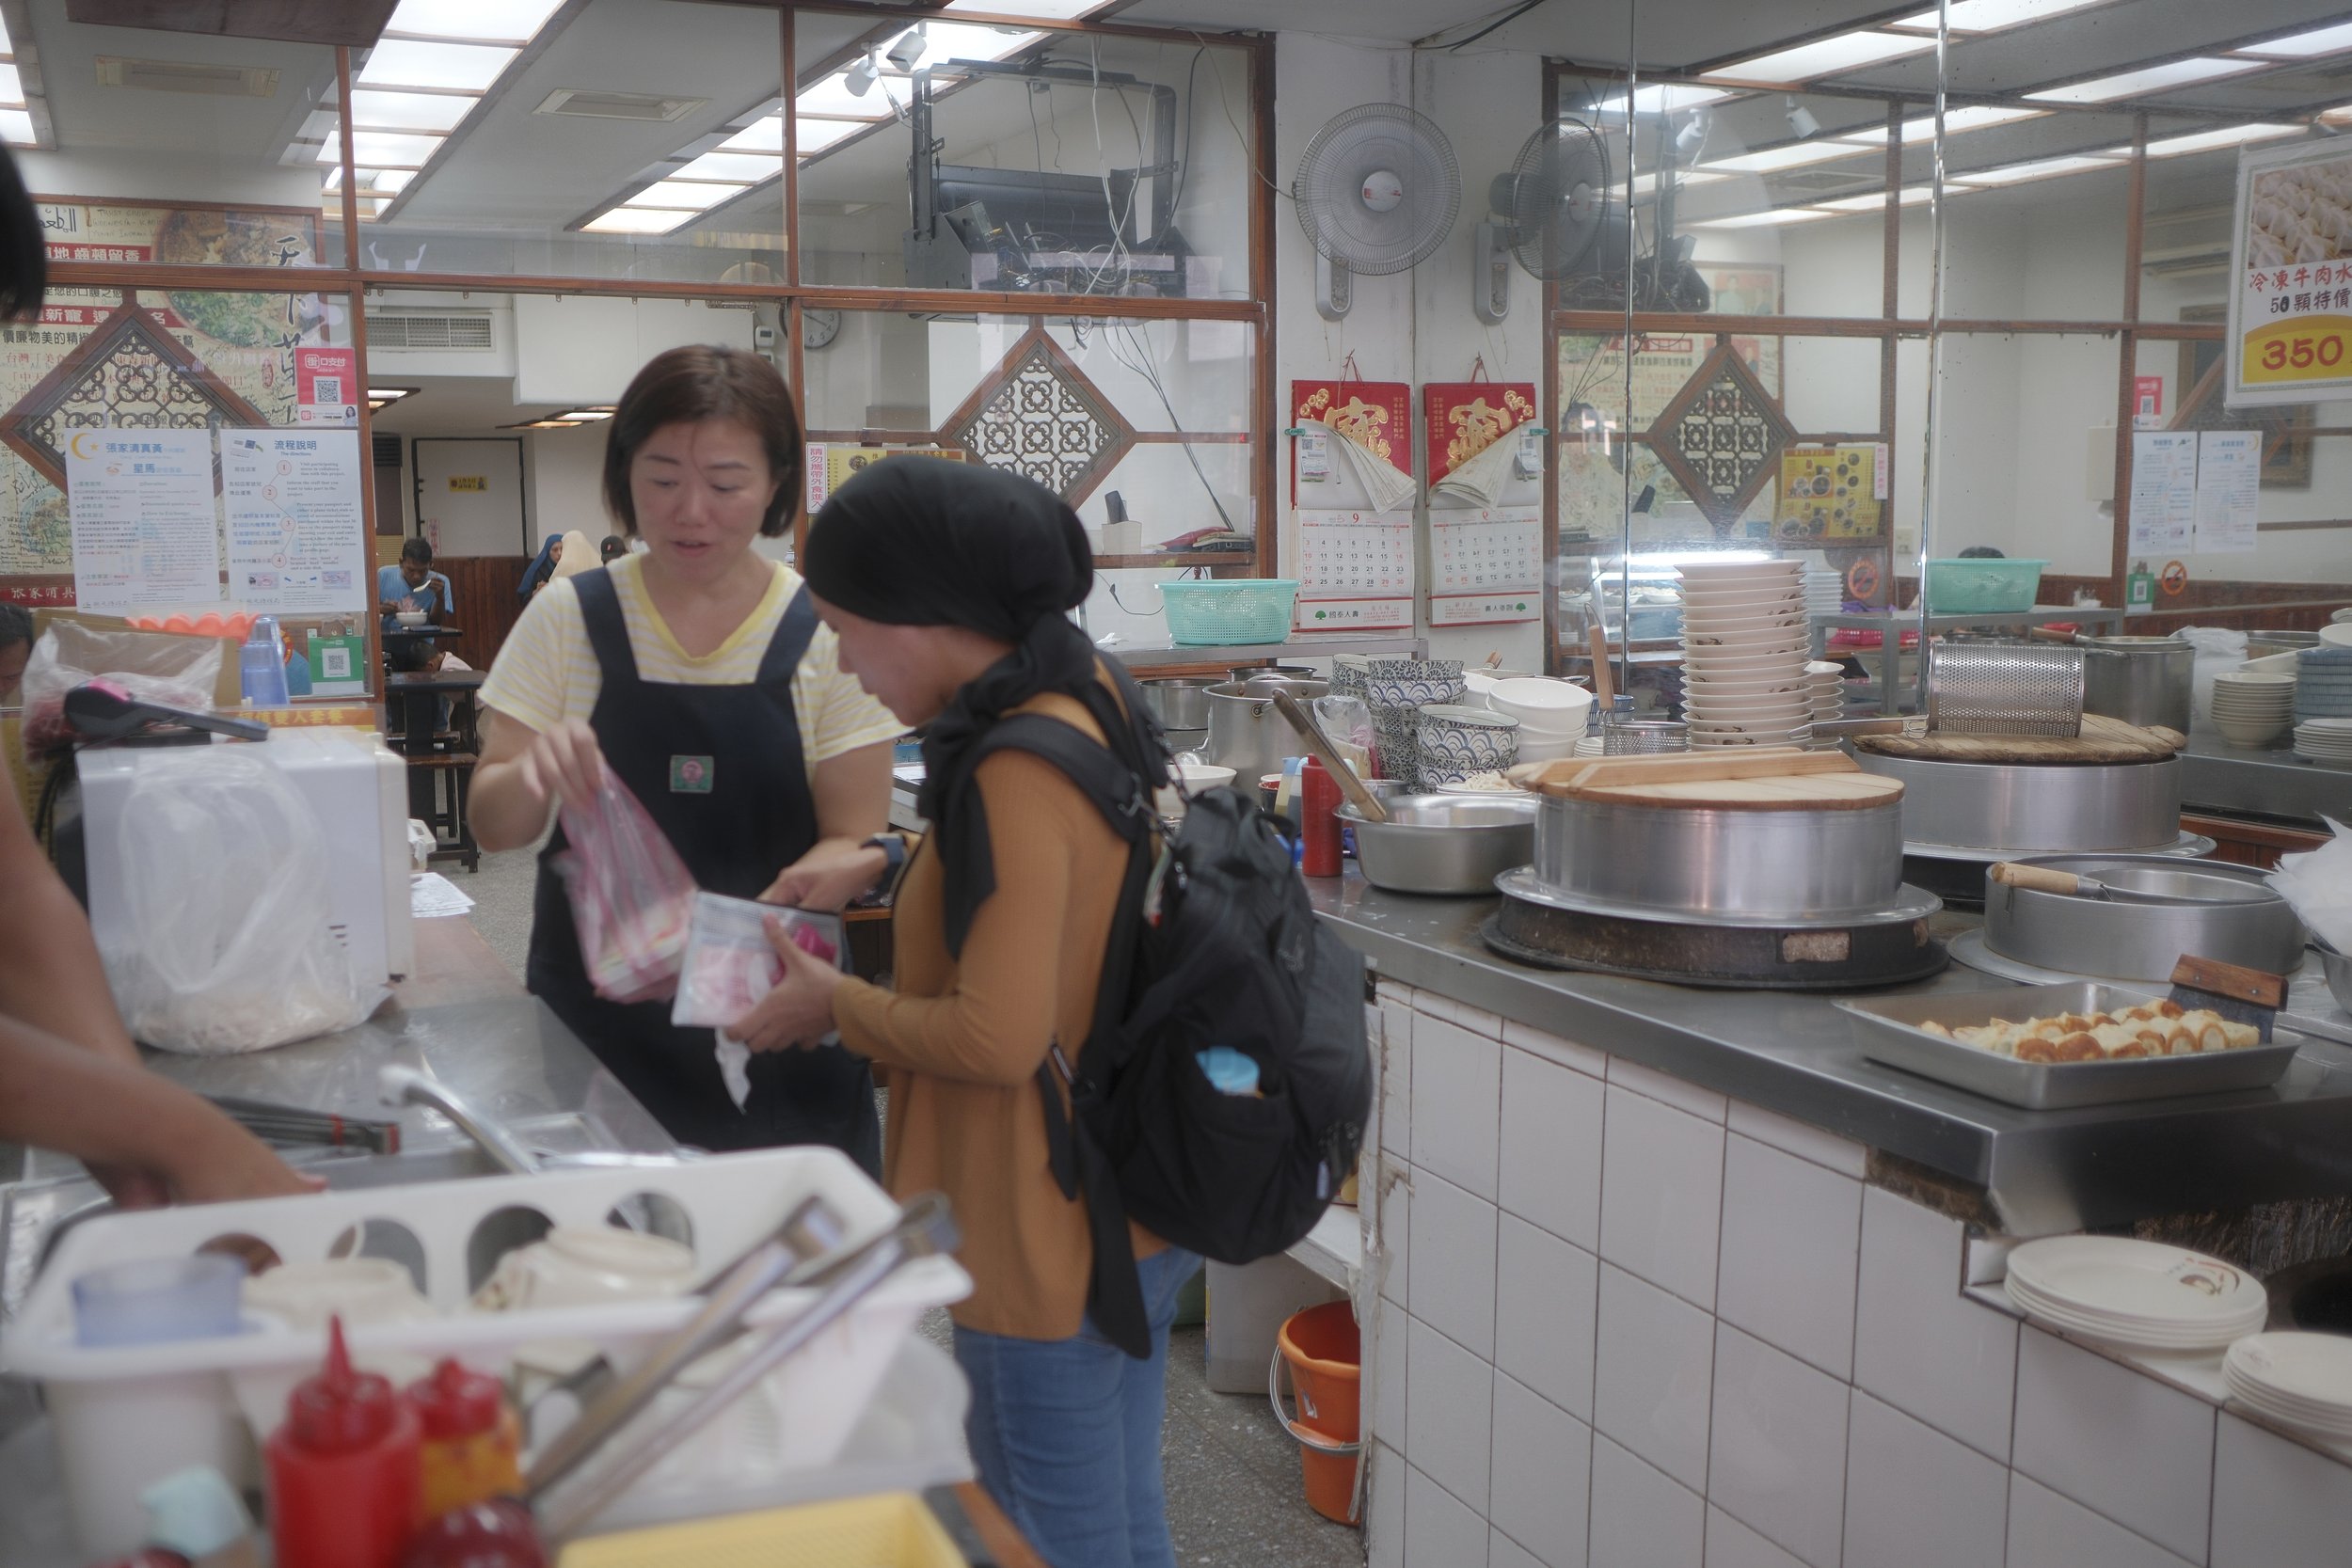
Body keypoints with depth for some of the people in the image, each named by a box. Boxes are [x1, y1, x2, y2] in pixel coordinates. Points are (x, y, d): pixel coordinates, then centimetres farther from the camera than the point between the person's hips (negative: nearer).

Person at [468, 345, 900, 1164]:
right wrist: (531, 777, -23)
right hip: (594, 1018, 1)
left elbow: (856, 844, -5)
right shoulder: (568, 616, -1)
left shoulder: (825, 634, -5)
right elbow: (492, 824, 0)